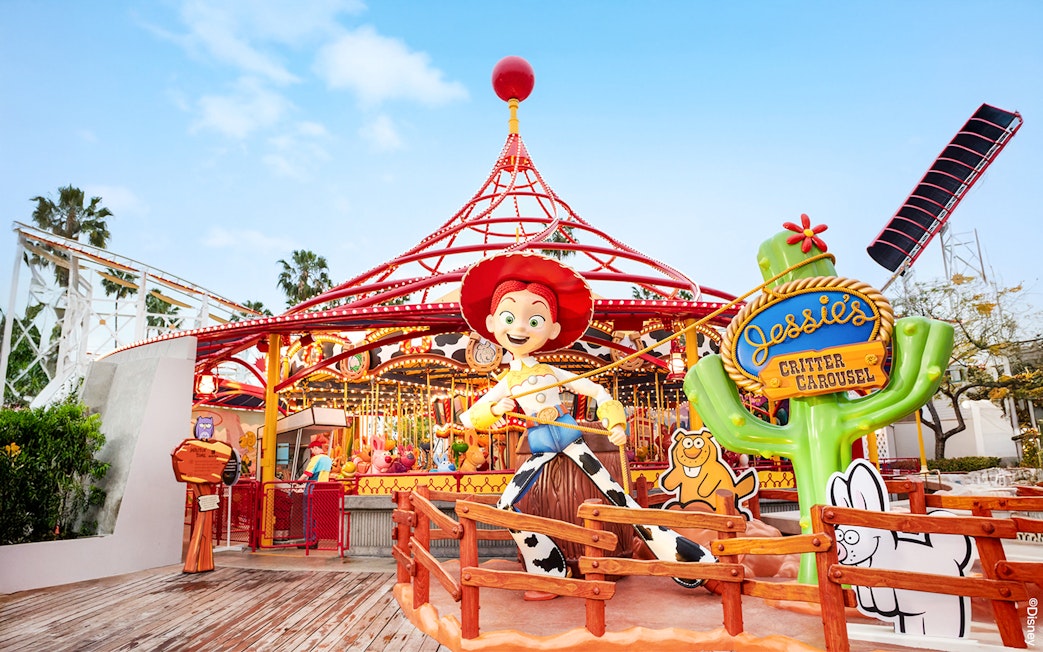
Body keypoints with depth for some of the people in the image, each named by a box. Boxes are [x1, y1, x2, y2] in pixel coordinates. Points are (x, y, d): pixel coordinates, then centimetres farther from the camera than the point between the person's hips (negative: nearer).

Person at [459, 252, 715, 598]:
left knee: (615, 493, -8)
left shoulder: (552, 372, 3)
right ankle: (549, 568, 0)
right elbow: (466, 418, 2)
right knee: (506, 506, -14)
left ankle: (674, 550, 0)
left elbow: (596, 391, 6)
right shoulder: (507, 383, 4)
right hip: (541, 448, 2)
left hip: (571, 437, -1)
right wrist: (495, 410, -17)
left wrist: (615, 422, -7)